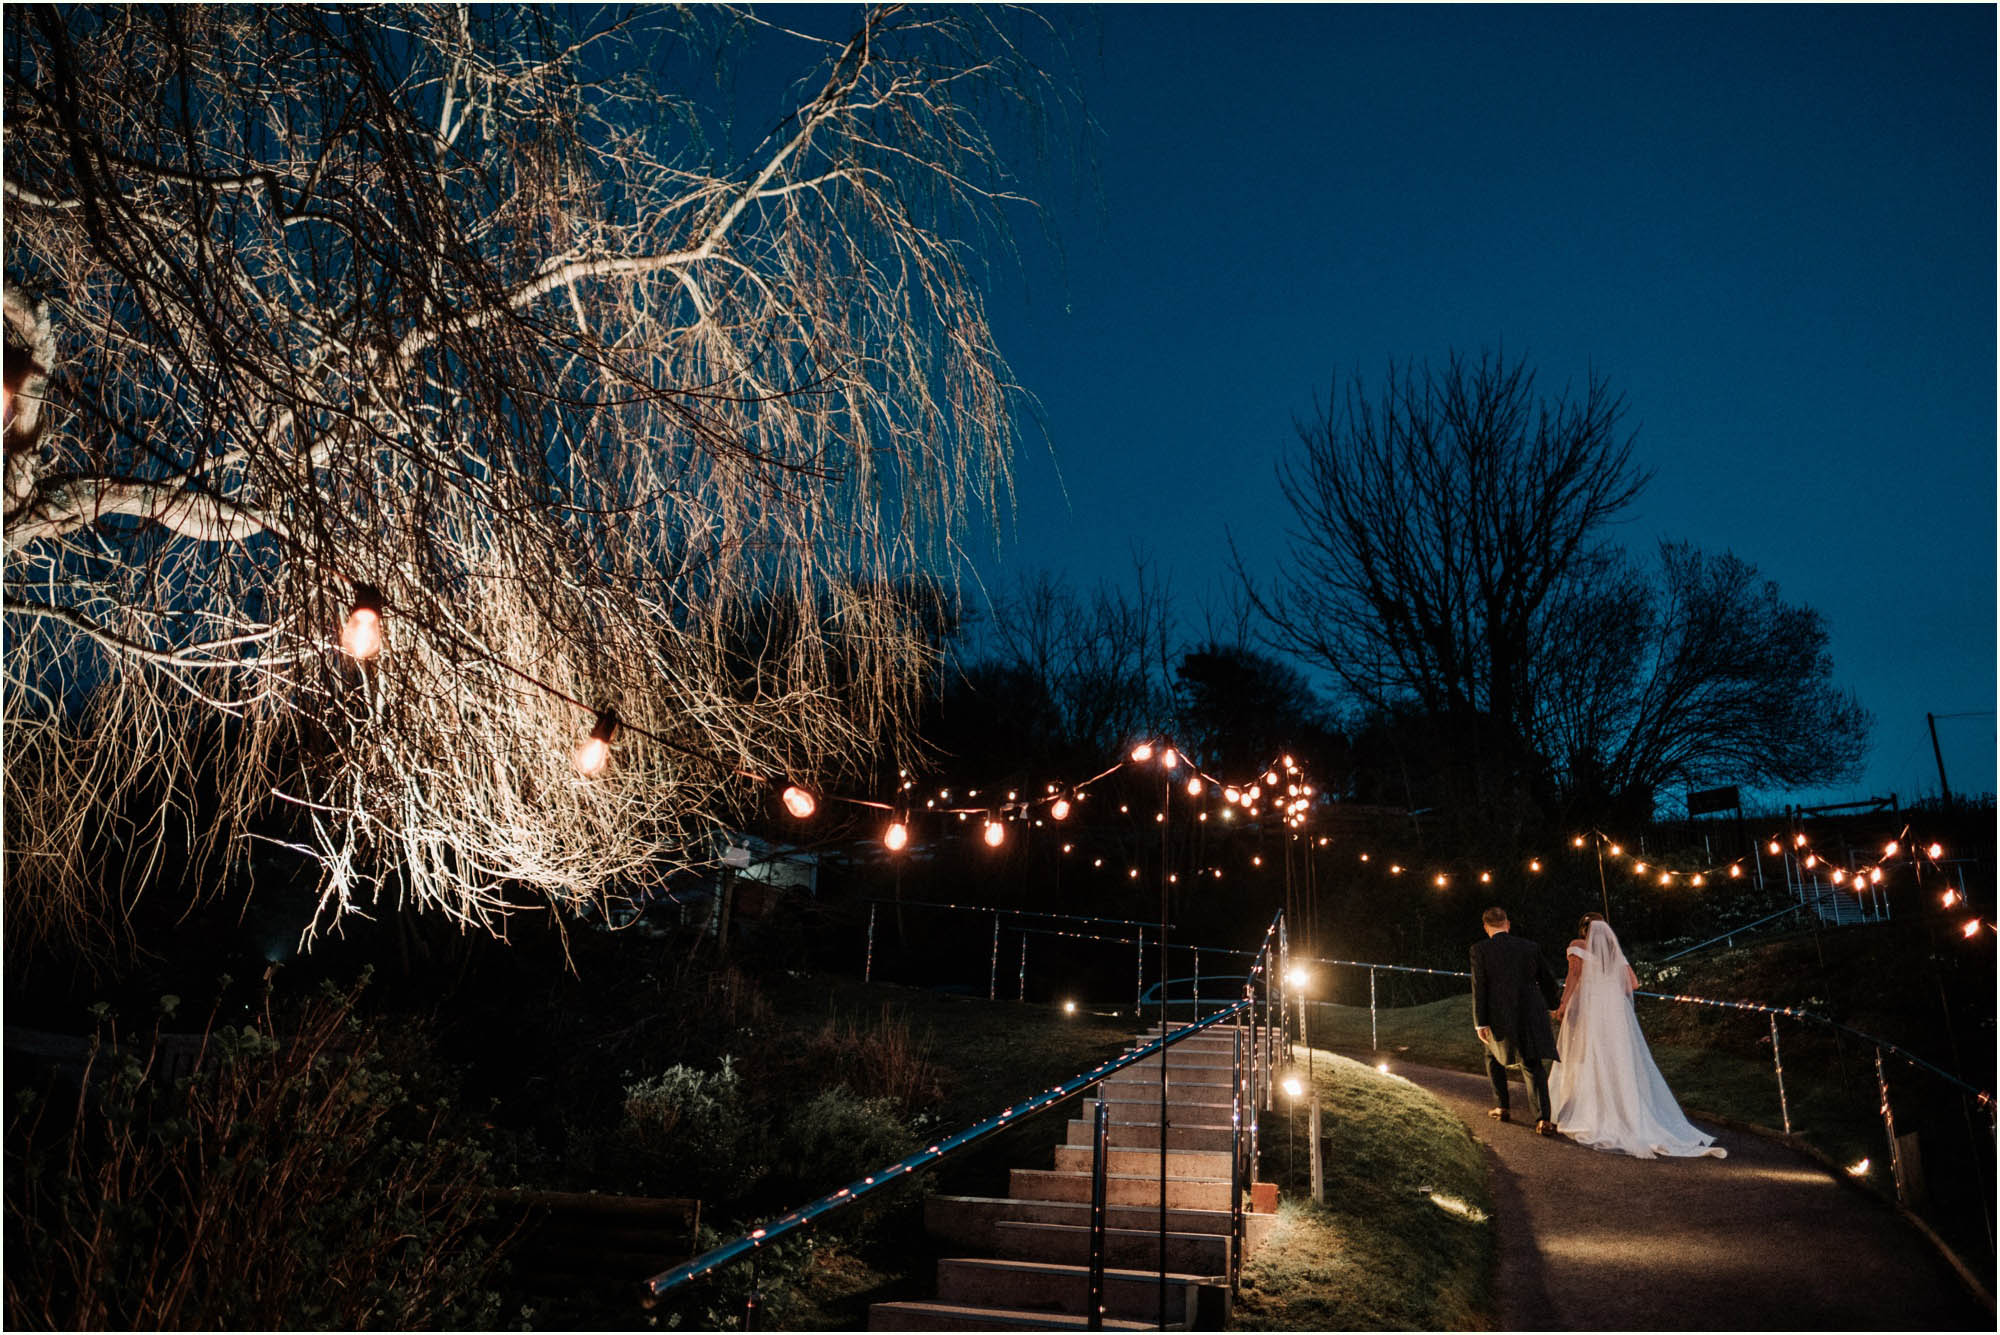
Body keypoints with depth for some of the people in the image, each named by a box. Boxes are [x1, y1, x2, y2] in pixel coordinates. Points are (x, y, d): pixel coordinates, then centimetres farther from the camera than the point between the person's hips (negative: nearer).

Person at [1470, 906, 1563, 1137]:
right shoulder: (1531, 947, 4)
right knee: (1533, 1066, 8)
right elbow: (1548, 981, 11)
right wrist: (1547, 1006, 30)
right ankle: (1544, 1119, -7)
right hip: (1531, 1016, 2)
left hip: (1500, 1018, -2)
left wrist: (1480, 1024, -6)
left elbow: (1479, 988, -9)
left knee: (1493, 1056, 24)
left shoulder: (1480, 950, -5)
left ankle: (1501, 1107, 25)